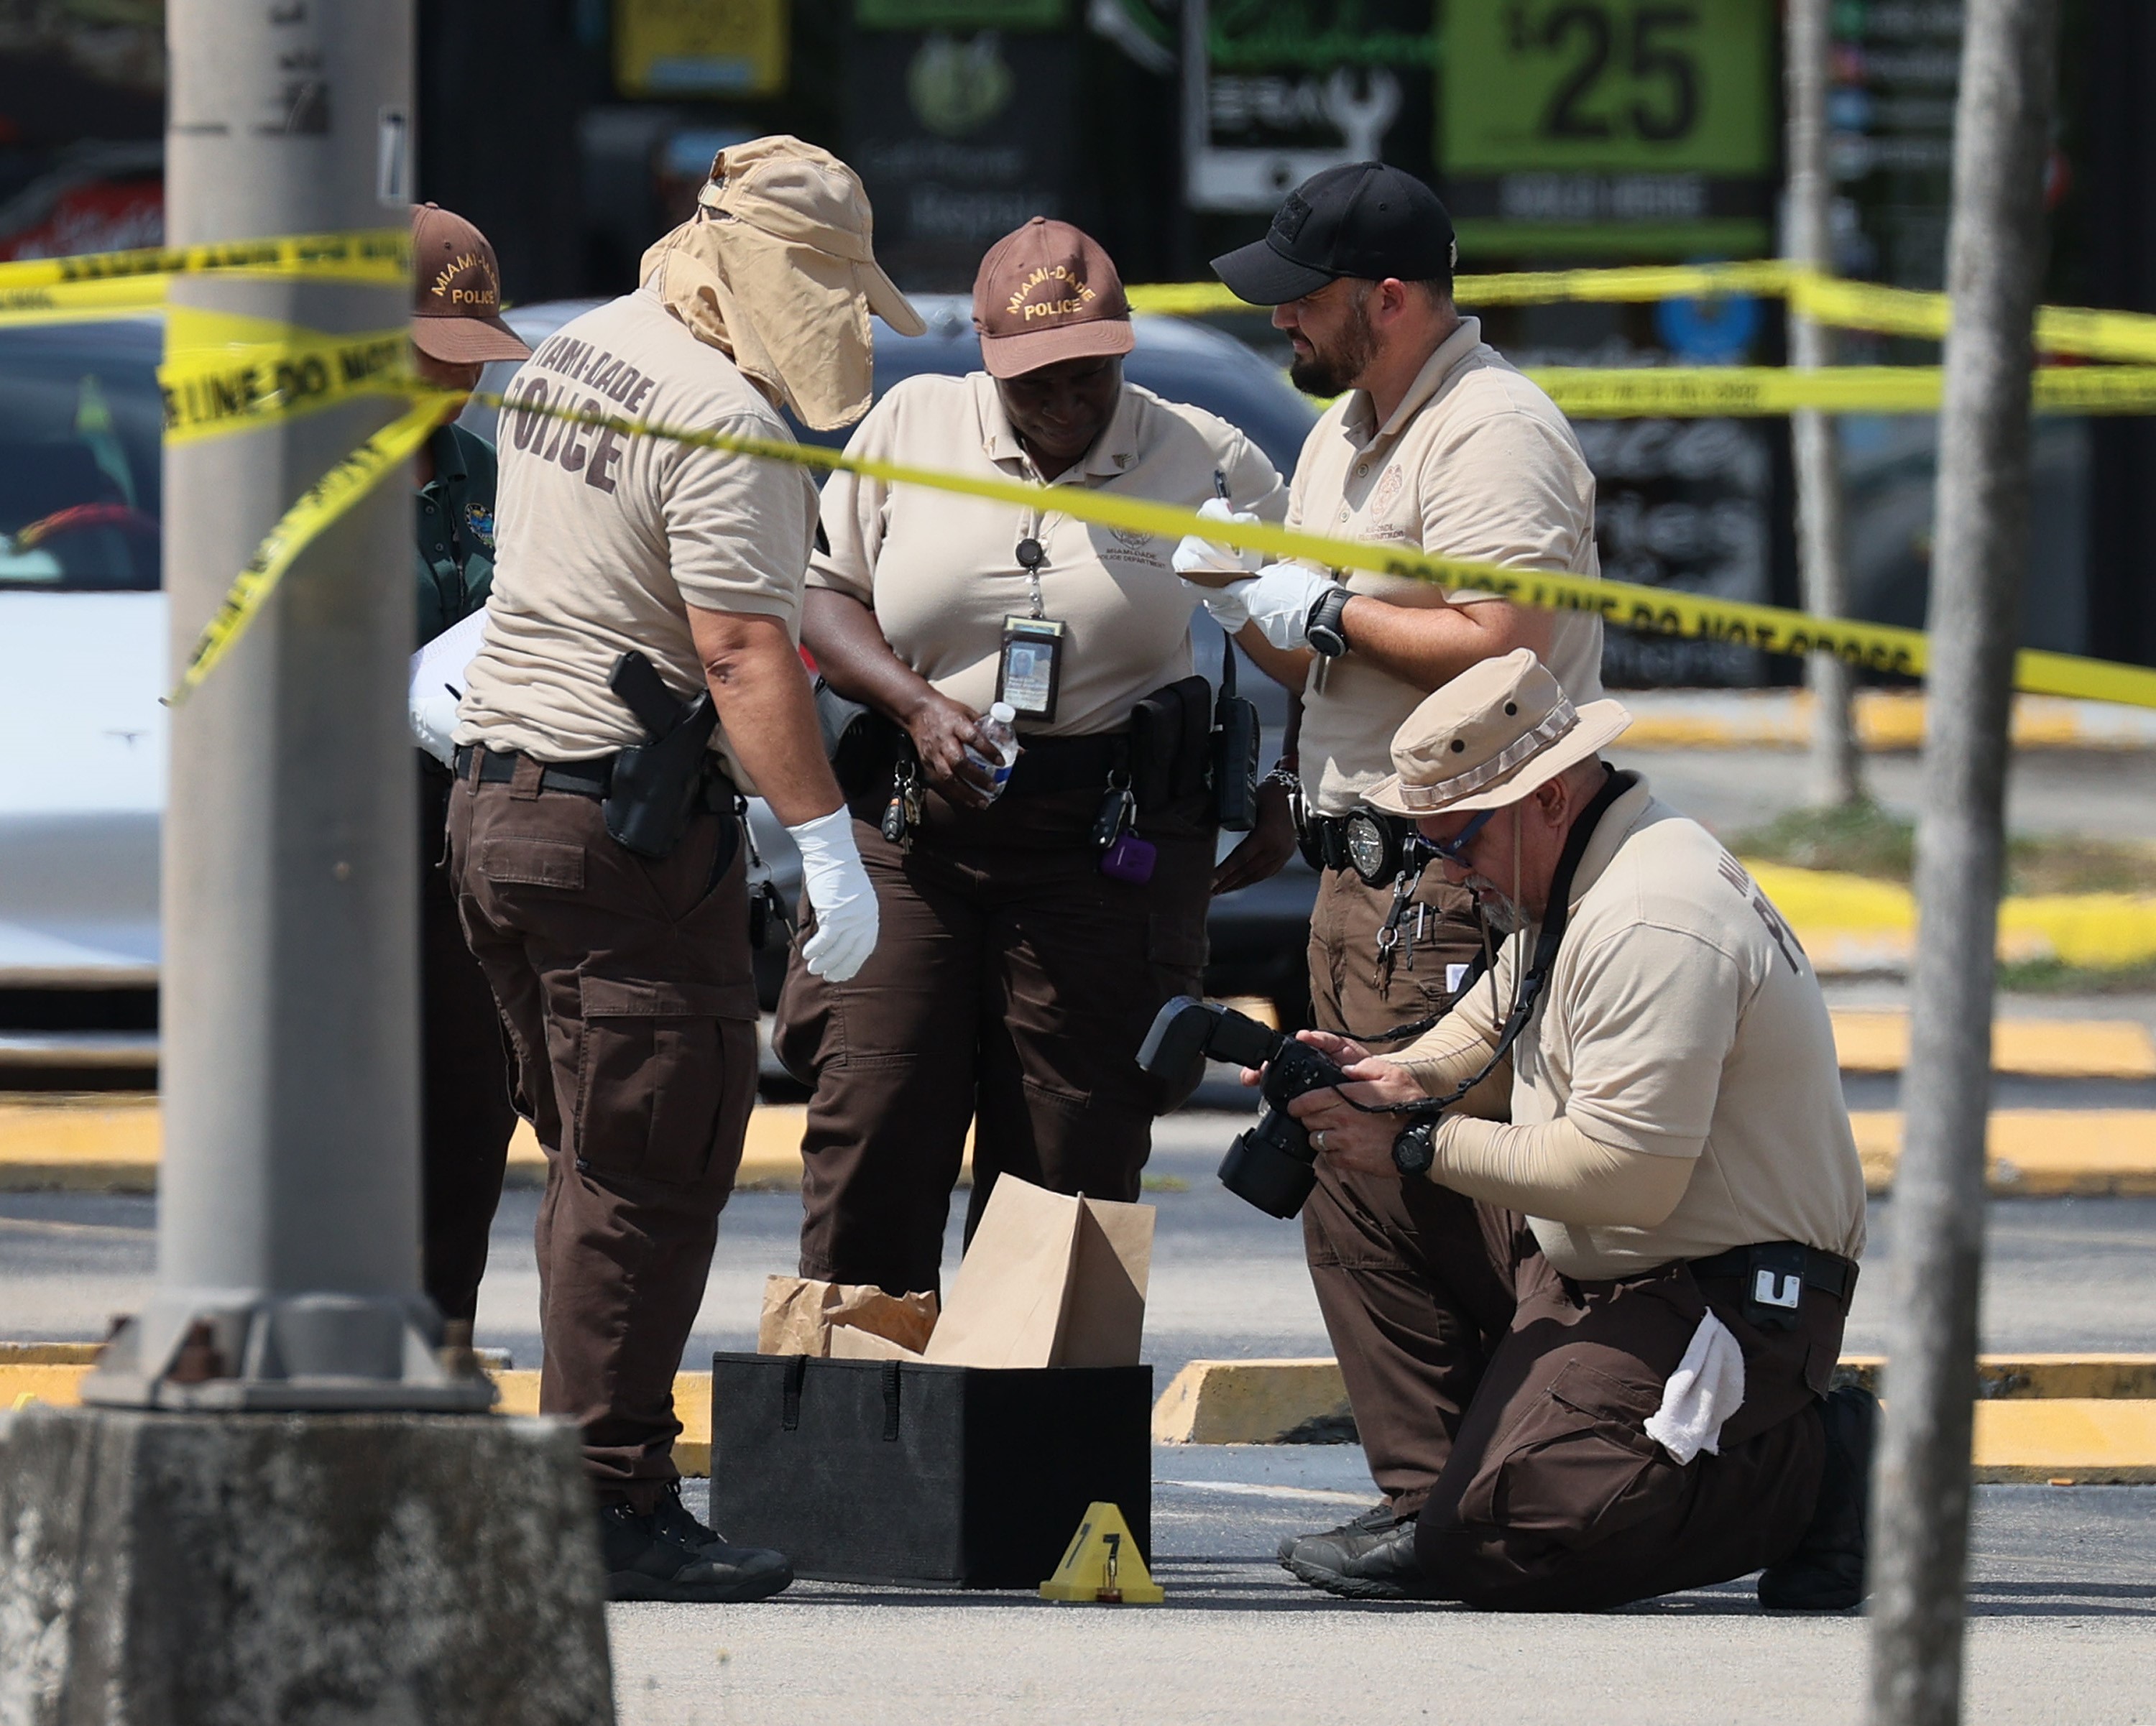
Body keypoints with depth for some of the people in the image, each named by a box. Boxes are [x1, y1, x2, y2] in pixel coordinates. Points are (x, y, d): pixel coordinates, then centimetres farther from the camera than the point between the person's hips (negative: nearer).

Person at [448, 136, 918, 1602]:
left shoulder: (579, 354, 15)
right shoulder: (720, 422, -16)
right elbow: (744, 653, -22)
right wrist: (827, 844, -23)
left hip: (498, 795, 10)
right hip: (629, 821, -10)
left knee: (597, 1160, 15)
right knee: (652, 1173, -7)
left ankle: (588, 1488, 17)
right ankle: (615, 1509, -8)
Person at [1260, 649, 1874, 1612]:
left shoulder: (1651, 924, -24)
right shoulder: (1571, 877, 9)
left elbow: (1623, 1178, -27)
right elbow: (1492, 1019, 25)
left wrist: (1417, 1147, -19)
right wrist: (1406, 1077, 1)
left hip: (1725, 1305, -11)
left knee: (1497, 1546, -21)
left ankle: (1806, 1469, -5)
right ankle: (1434, 1504, 8)